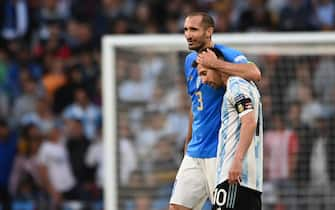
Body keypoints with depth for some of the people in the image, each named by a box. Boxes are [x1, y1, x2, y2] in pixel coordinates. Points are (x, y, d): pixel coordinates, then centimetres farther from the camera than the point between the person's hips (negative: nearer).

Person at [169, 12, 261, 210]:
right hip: (194, 153, 8)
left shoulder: (226, 54, -11)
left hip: (219, 151, -8)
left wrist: (215, 63, -29)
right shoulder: (190, 61, 14)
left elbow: (255, 73, -31)